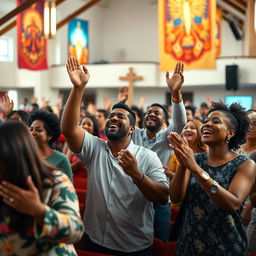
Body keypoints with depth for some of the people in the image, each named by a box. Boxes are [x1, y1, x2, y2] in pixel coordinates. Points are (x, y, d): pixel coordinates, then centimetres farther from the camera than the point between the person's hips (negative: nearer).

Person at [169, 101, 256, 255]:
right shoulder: (195, 159, 1)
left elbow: (233, 205, -25)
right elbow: (175, 198, -8)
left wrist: (195, 168, -30)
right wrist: (183, 165, -25)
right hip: (188, 244, 3)